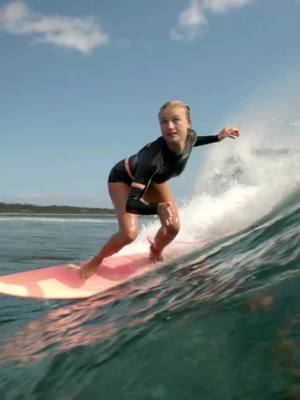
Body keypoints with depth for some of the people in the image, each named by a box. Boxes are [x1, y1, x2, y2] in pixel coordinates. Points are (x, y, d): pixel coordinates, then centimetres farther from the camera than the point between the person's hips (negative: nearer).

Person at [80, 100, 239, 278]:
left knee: (173, 226, -7)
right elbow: (131, 204, -49)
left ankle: (155, 253, 27)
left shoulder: (190, 135, -27)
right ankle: (95, 261, 6)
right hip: (123, 178, -5)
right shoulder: (154, 156, -46)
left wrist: (217, 137, 3)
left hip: (154, 179, 6)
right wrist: (158, 208, -67)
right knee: (129, 233, -23)